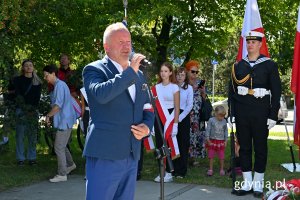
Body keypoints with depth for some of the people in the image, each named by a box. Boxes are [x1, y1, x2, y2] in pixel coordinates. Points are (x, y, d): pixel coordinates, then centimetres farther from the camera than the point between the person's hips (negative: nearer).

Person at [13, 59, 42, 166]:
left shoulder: (37, 82, 10)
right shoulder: (18, 80, 6)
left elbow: (37, 97, 4)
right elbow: (18, 95, -2)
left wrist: (33, 109, -10)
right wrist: (25, 107, -13)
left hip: (33, 110, 2)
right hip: (21, 110, -1)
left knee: (33, 135, 0)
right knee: (20, 135, -4)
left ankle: (32, 157, 7)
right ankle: (20, 158, 2)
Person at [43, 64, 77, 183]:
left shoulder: (60, 85, -18)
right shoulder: (57, 85, 13)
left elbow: (57, 106, -24)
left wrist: (48, 115, -12)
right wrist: (51, 115, 10)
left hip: (64, 121, -10)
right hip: (63, 120, 10)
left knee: (58, 148, -6)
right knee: (61, 146, 21)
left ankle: (62, 174, 1)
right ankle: (70, 164, 38)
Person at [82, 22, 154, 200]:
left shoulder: (139, 75, 17)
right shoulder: (94, 69, -3)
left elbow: (148, 109, 22)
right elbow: (101, 94, -24)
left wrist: (147, 127, 0)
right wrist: (130, 71, -18)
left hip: (131, 155, 6)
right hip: (105, 154, -6)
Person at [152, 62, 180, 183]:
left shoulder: (174, 87, -1)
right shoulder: (156, 87, 9)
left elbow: (177, 108, -4)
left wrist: (175, 124, -11)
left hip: (169, 119, -4)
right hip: (158, 119, 4)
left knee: (168, 145, -6)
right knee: (159, 145, 4)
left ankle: (168, 173, 0)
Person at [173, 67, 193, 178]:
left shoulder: (189, 88, 1)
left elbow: (189, 105, -1)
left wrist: (180, 117, -9)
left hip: (184, 117, -1)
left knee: (183, 143, 1)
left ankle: (182, 170, 7)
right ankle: (174, 168, 9)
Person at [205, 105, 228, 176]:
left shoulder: (224, 121, 1)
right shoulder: (211, 120, -7)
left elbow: (226, 131, 9)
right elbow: (208, 130, -5)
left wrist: (226, 140, 6)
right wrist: (207, 139, -8)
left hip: (221, 141, 2)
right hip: (212, 141, -1)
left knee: (221, 157, 5)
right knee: (211, 156, 4)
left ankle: (222, 169, 19)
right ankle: (210, 169, 13)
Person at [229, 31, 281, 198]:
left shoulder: (269, 65, 0)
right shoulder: (238, 66, 8)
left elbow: (276, 92, -2)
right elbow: (232, 91, 10)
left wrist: (273, 116, -7)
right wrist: (232, 113, 4)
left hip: (261, 113, -3)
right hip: (242, 112, 3)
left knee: (260, 147, 4)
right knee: (244, 147, 6)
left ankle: (258, 184, 13)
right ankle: (247, 183, 13)